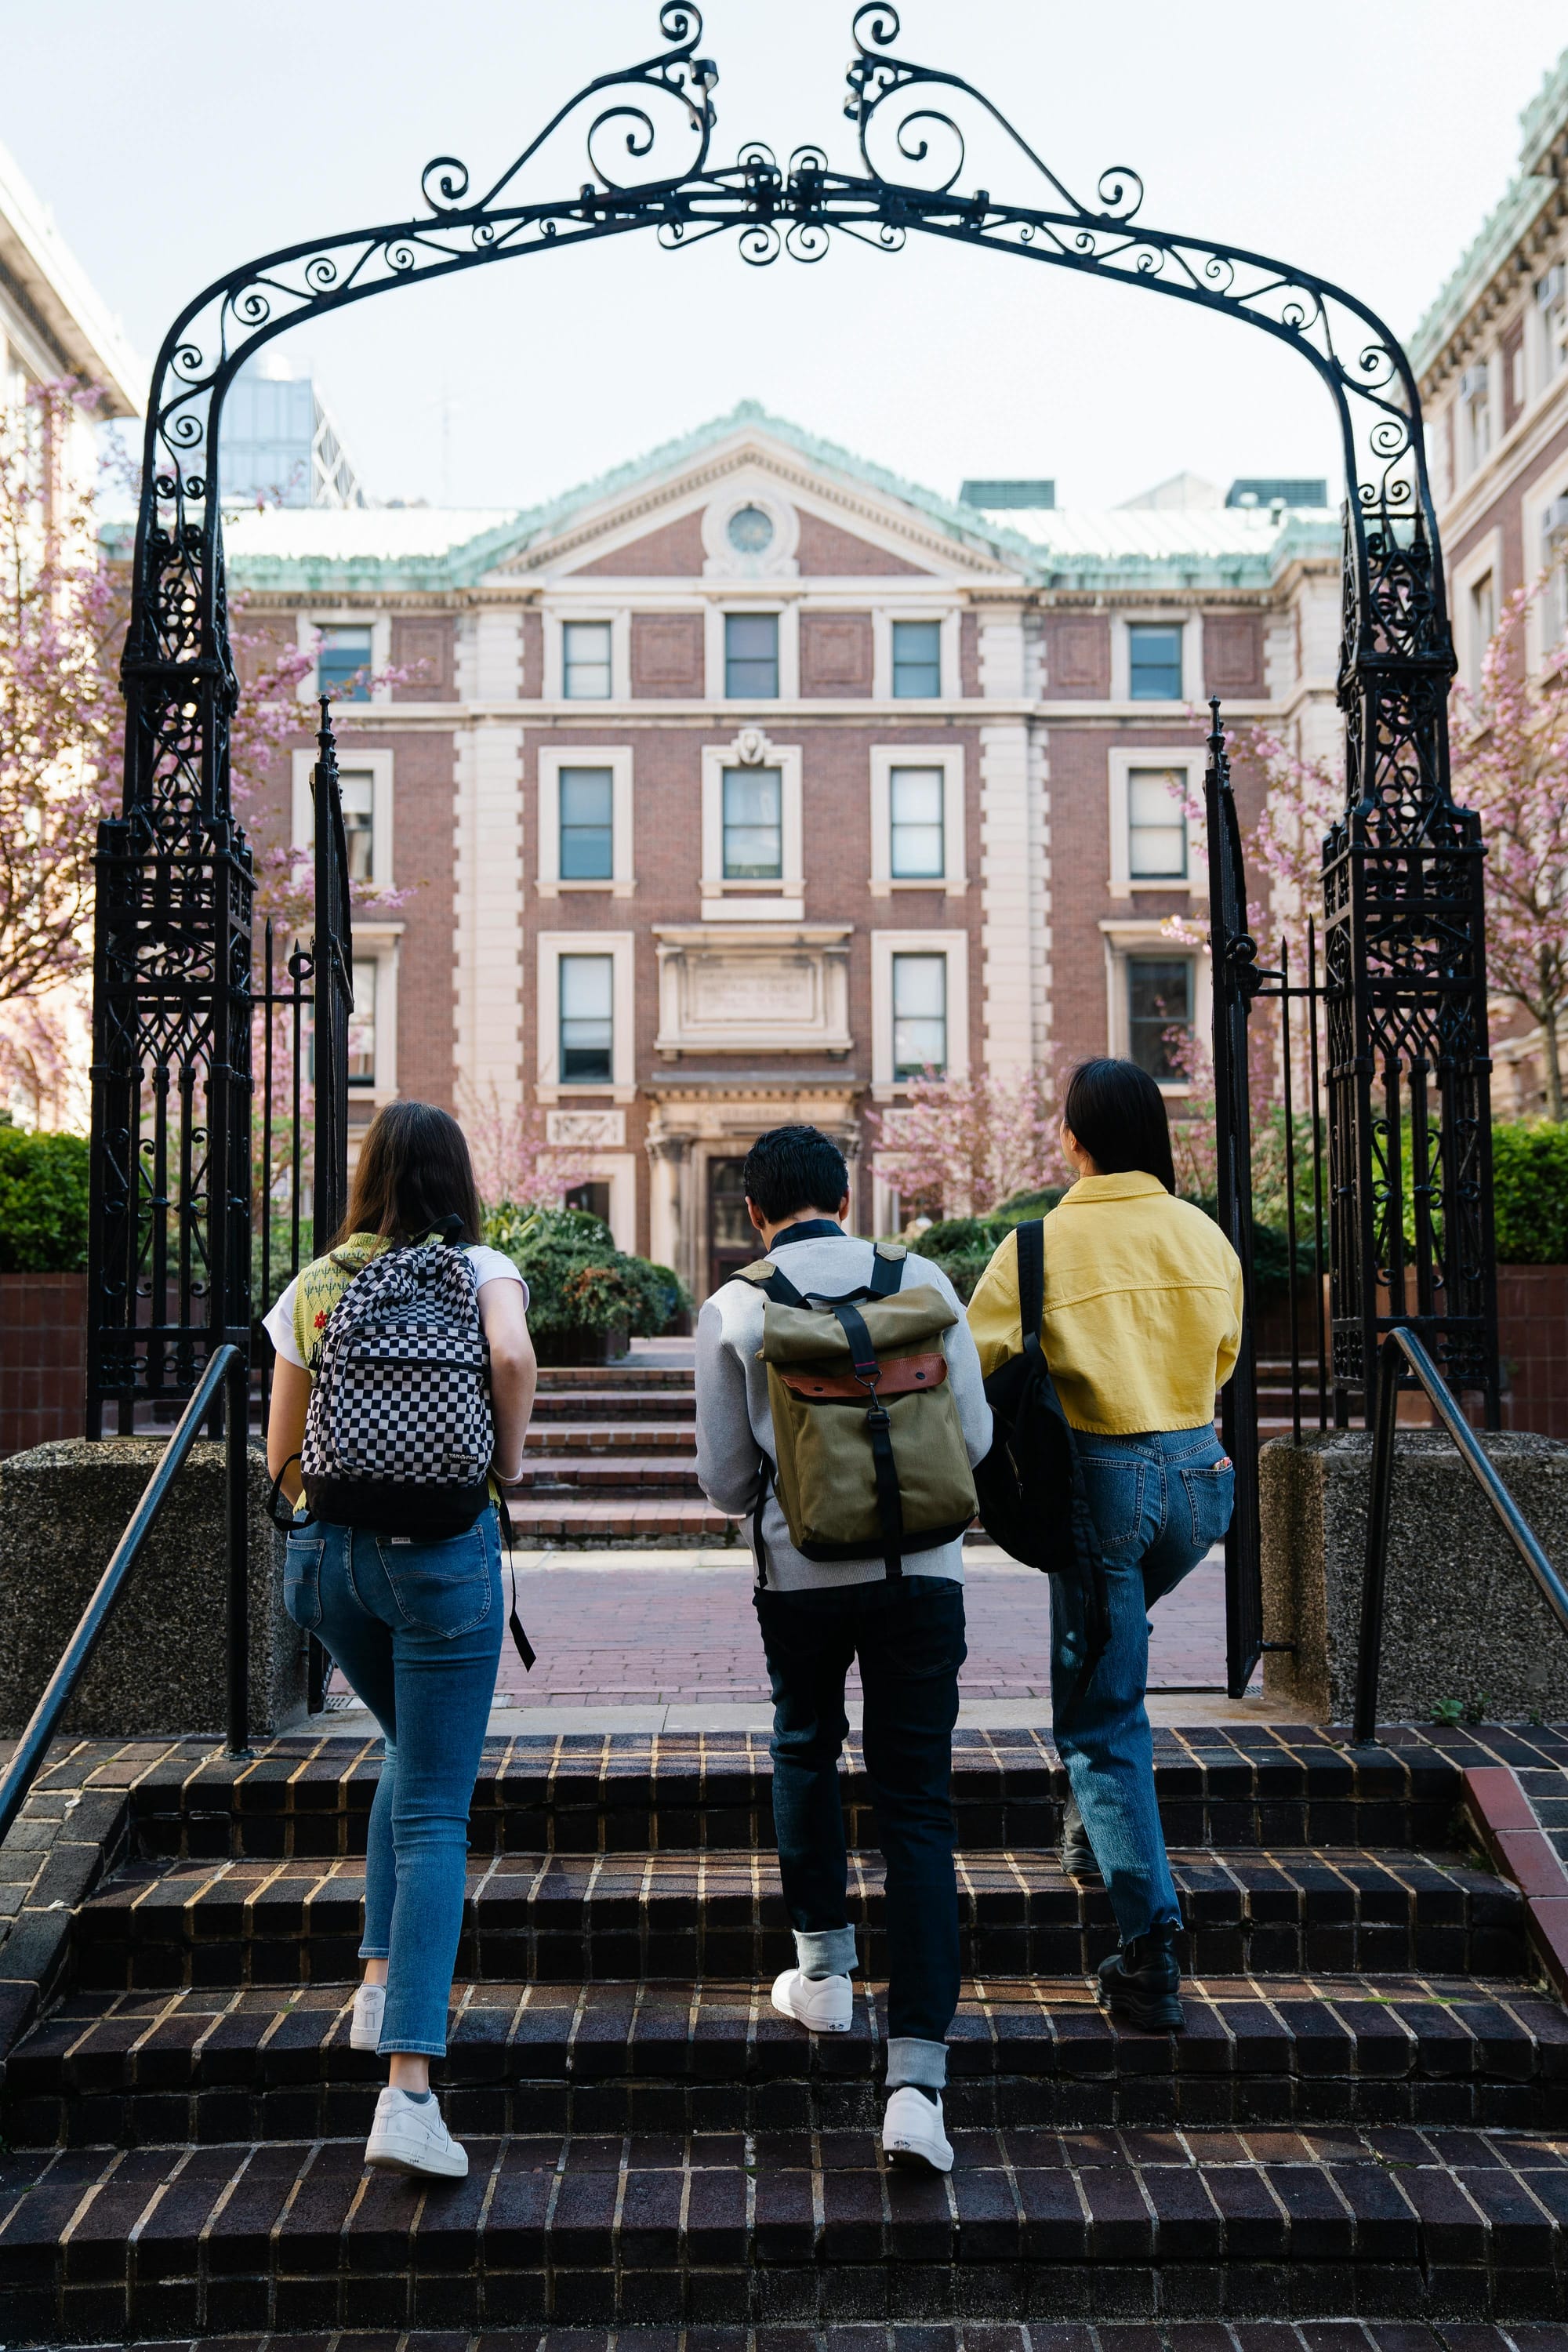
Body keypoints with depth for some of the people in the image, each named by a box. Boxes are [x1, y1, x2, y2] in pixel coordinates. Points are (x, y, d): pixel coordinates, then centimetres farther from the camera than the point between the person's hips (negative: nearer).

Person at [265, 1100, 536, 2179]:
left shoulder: (312, 1288, 8)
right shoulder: (480, 1270, 0)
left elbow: (282, 1459, 9)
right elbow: (514, 1357, -23)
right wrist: (510, 1458, -7)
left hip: (327, 1553, 4)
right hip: (444, 1549, -4)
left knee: (413, 1754, 28)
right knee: (435, 1813, -1)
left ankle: (384, 1980, 23)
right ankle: (408, 2090, -8)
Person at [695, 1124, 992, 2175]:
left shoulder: (731, 1312, -1)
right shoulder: (922, 1281, 1)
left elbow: (726, 1482, 2)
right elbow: (973, 1436, 4)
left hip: (803, 1572, 0)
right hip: (922, 1569, 0)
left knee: (804, 1752, 27)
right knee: (917, 1809, 3)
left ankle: (824, 1969, 35)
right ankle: (917, 2080, -2)